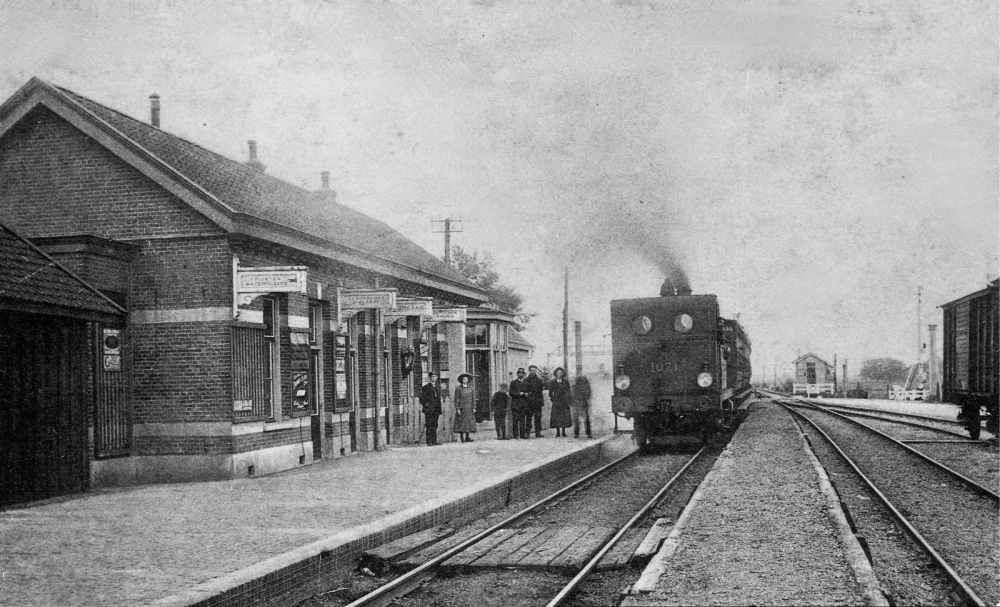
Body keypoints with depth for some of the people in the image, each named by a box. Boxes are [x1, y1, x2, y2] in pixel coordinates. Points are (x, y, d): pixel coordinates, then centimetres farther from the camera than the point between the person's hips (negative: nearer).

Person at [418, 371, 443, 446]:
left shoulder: (438, 388, 17)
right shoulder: (426, 387, -1)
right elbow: (422, 398, -4)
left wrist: (440, 411, 15)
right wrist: (423, 407, -12)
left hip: (436, 410, 6)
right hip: (429, 409, -6)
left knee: (435, 425, 6)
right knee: (429, 425, -7)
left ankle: (434, 441, 9)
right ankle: (429, 442, -8)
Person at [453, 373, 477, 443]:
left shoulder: (470, 388, 10)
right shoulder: (458, 388, -1)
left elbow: (473, 398, 11)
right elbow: (456, 399, -3)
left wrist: (474, 407, 4)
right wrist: (457, 409, -10)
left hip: (469, 408, 4)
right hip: (461, 408, -4)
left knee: (469, 423, 2)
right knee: (462, 423, -6)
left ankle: (467, 437, 7)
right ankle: (463, 438, -5)